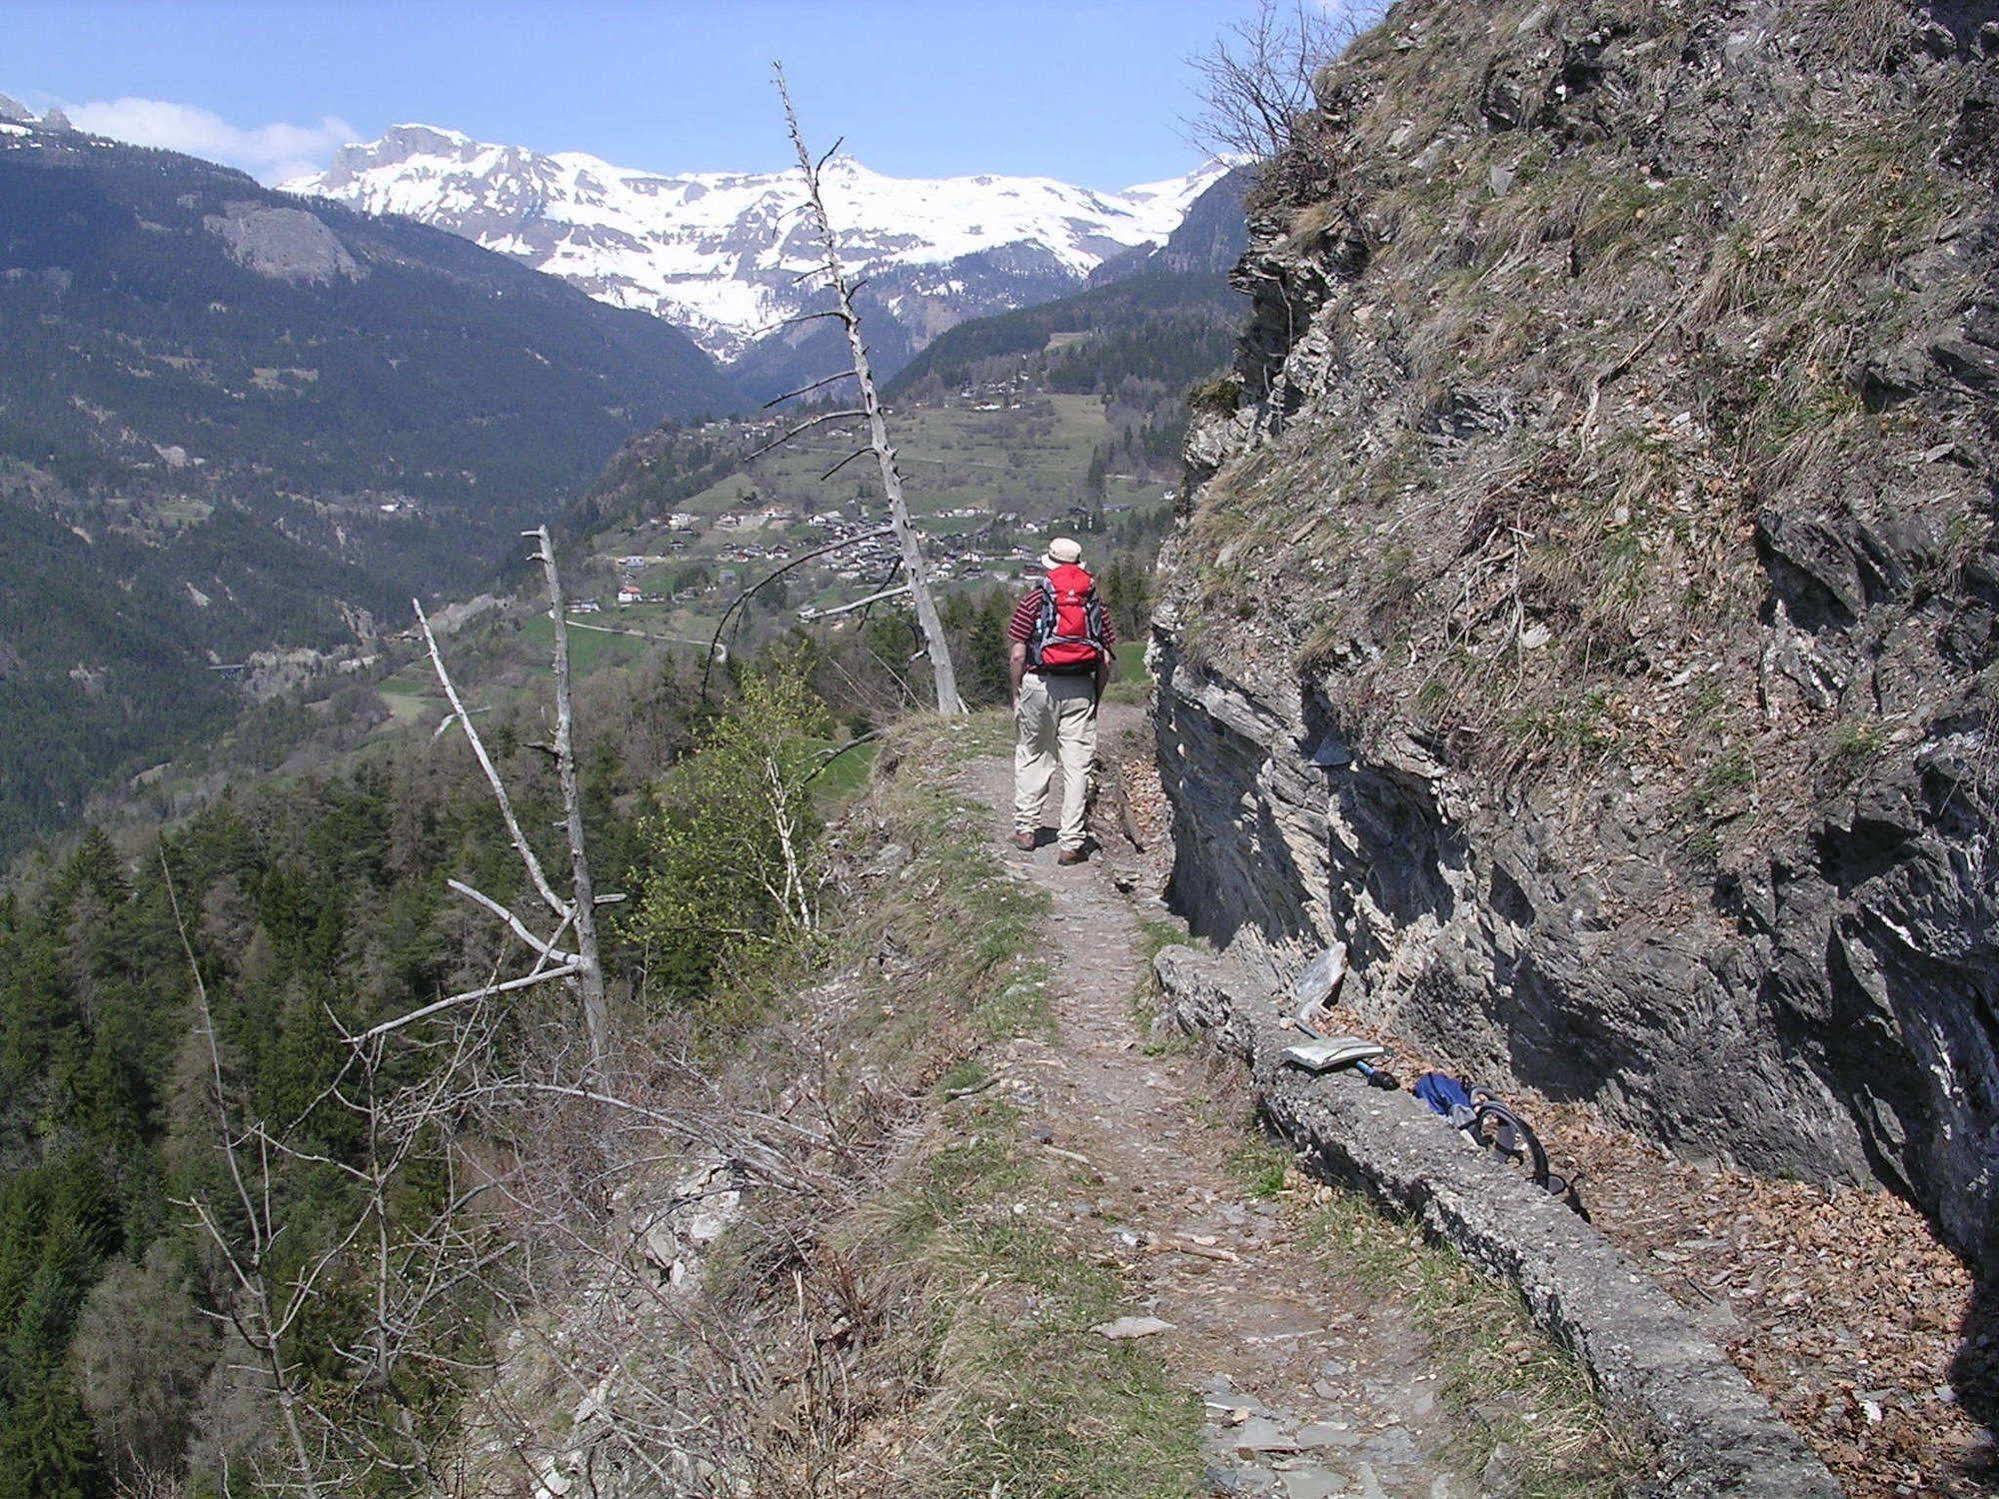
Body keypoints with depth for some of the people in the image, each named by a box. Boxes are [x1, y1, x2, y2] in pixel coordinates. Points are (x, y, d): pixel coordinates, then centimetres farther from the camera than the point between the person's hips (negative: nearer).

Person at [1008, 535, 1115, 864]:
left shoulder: (1035, 598, 0)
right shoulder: (1094, 602, 8)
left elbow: (1018, 655, -4)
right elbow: (1105, 660, 4)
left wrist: (1017, 693, 6)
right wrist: (1096, 698, 13)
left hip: (1039, 684, -1)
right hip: (1080, 688, 1)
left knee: (1031, 756, 15)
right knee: (1077, 764, 2)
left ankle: (1025, 828, 19)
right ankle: (1071, 843, 1)